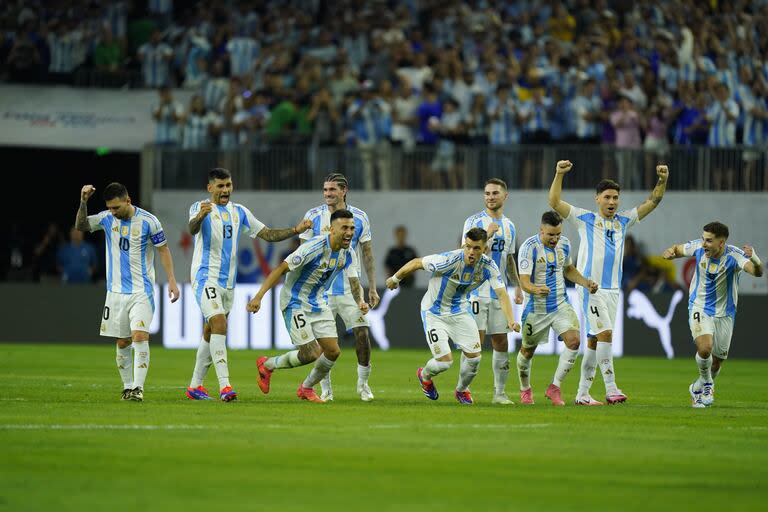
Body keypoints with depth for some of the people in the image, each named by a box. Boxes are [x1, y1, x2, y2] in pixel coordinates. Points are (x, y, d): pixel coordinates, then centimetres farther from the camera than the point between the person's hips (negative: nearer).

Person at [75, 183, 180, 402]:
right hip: (116, 291, 4)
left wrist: (172, 280, -7)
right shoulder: (107, 218, 2)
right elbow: (81, 225, -5)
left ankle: (138, 387, -20)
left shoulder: (148, 221, -8)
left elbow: (163, 250, -1)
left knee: (140, 336, -18)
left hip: (141, 291, -4)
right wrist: (83, 202, -21)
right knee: (122, 343, 6)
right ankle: (127, 387, 16)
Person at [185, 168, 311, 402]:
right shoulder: (201, 208, -7)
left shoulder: (239, 212, 12)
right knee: (219, 324, -22)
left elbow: (267, 234, 14)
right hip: (206, 277, -7)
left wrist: (296, 230, -1)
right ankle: (224, 386, -28)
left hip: (228, 281, 7)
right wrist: (200, 216, -52)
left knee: (210, 333, 11)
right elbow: (192, 228, -29)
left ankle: (195, 386, 21)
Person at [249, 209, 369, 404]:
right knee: (310, 354, -13)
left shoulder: (348, 253, -4)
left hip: (319, 304, 7)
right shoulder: (314, 247, -27)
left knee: (333, 351, -1)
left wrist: (360, 301, -18)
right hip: (296, 303, -7)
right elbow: (281, 269, -25)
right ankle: (267, 365, 14)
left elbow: (353, 281, 6)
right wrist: (258, 297, -30)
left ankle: (306, 388, 24)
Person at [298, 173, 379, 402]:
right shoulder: (313, 216, -1)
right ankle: (325, 388, 10)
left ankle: (363, 383, 11)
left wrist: (372, 288, 6)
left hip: (350, 287, 1)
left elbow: (367, 254, 9)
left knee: (362, 333, -7)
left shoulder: (359, 217, 2)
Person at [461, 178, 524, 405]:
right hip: (477, 291, -5)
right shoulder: (474, 221, -4)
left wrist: (517, 286, 17)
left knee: (501, 343, 5)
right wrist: (487, 235, -20)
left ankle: (499, 392, 12)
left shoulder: (509, 227, 14)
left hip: (499, 292, 5)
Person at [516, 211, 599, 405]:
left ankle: (554, 387, -5)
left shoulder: (564, 244, 1)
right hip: (536, 308, -4)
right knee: (528, 351, 10)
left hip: (561, 305, 4)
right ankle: (525, 389, 37)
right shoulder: (529, 247, -18)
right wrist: (536, 290, -46)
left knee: (574, 340, -17)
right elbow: (524, 281, -24)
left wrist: (586, 282, 5)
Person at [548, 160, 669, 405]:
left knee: (595, 340, 7)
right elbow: (555, 202, -6)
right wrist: (559, 175, -17)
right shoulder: (585, 219, 2)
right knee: (605, 333, -18)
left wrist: (662, 181, 2)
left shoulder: (623, 221, 15)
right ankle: (611, 389, -20)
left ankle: (583, 393, 11)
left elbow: (652, 202, 17)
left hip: (612, 289, 5)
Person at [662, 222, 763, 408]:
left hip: (724, 314, 0)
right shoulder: (698, 247, -15)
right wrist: (670, 252, -19)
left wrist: (754, 259, -64)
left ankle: (698, 388, 40)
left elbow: (757, 272, -41)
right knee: (705, 347, -25)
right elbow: (677, 249, 6)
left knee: (717, 361, 11)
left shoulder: (734, 256, -24)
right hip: (699, 308, 0)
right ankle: (707, 384, 3)